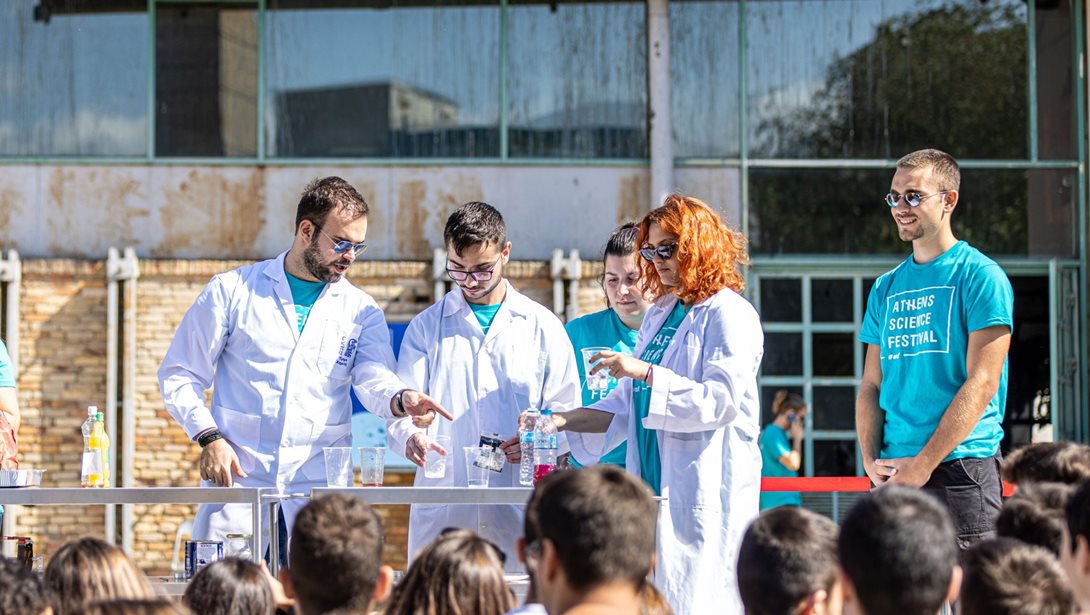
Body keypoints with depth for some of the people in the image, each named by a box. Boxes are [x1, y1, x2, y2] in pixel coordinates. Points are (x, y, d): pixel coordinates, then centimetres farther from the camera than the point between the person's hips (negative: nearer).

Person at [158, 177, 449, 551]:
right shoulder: (232, 292, 6)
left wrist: (401, 399, -28)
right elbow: (179, 376, 7)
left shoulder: (361, 311, 11)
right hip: (238, 485, -1)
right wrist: (209, 437, -8)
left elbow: (373, 378, -5)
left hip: (322, 491, 1)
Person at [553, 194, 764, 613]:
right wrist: (563, 421, 10)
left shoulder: (729, 314, -6)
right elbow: (628, 406, 22)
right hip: (654, 485, 8)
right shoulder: (658, 316, 20)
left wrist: (646, 372, -19)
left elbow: (722, 399, -16)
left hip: (703, 489, -8)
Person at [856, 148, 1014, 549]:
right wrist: (871, 460, -1)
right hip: (893, 474, 6)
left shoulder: (979, 275, -3)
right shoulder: (887, 288, 16)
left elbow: (982, 383, -10)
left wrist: (923, 464, -13)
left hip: (960, 466, -6)